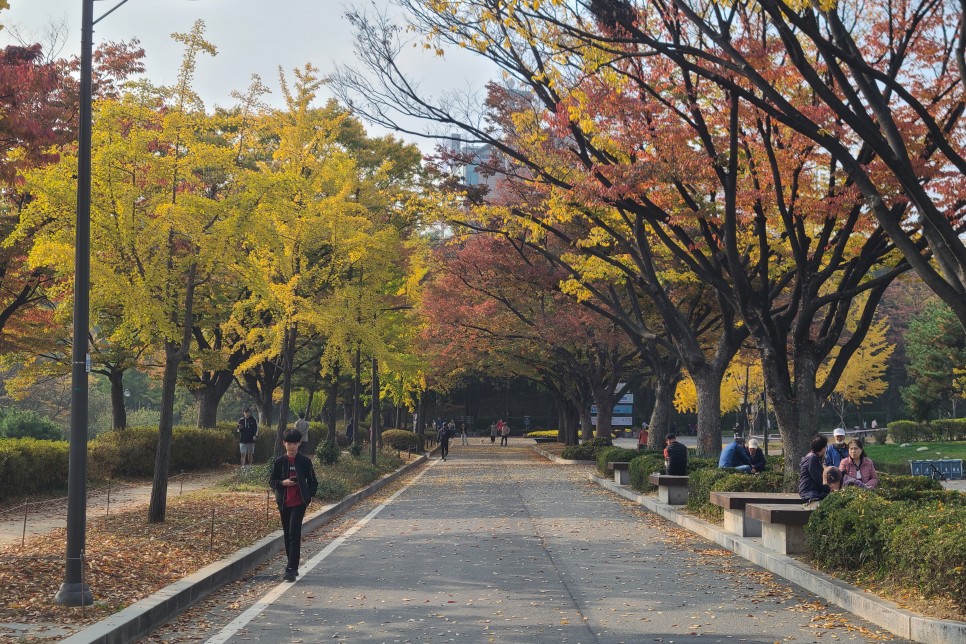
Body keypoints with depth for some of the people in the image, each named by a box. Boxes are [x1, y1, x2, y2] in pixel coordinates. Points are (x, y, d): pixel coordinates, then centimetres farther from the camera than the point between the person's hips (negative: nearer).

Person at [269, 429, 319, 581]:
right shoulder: (279, 462, 3)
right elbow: (272, 480, 7)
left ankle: (291, 569, -13)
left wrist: (309, 495, -7)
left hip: (299, 502, -3)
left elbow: (312, 481, 6)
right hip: (284, 503, 3)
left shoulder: (305, 461, -1)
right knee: (287, 534, 11)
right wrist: (283, 483, -13)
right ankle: (292, 566, 24)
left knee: (294, 533, -11)